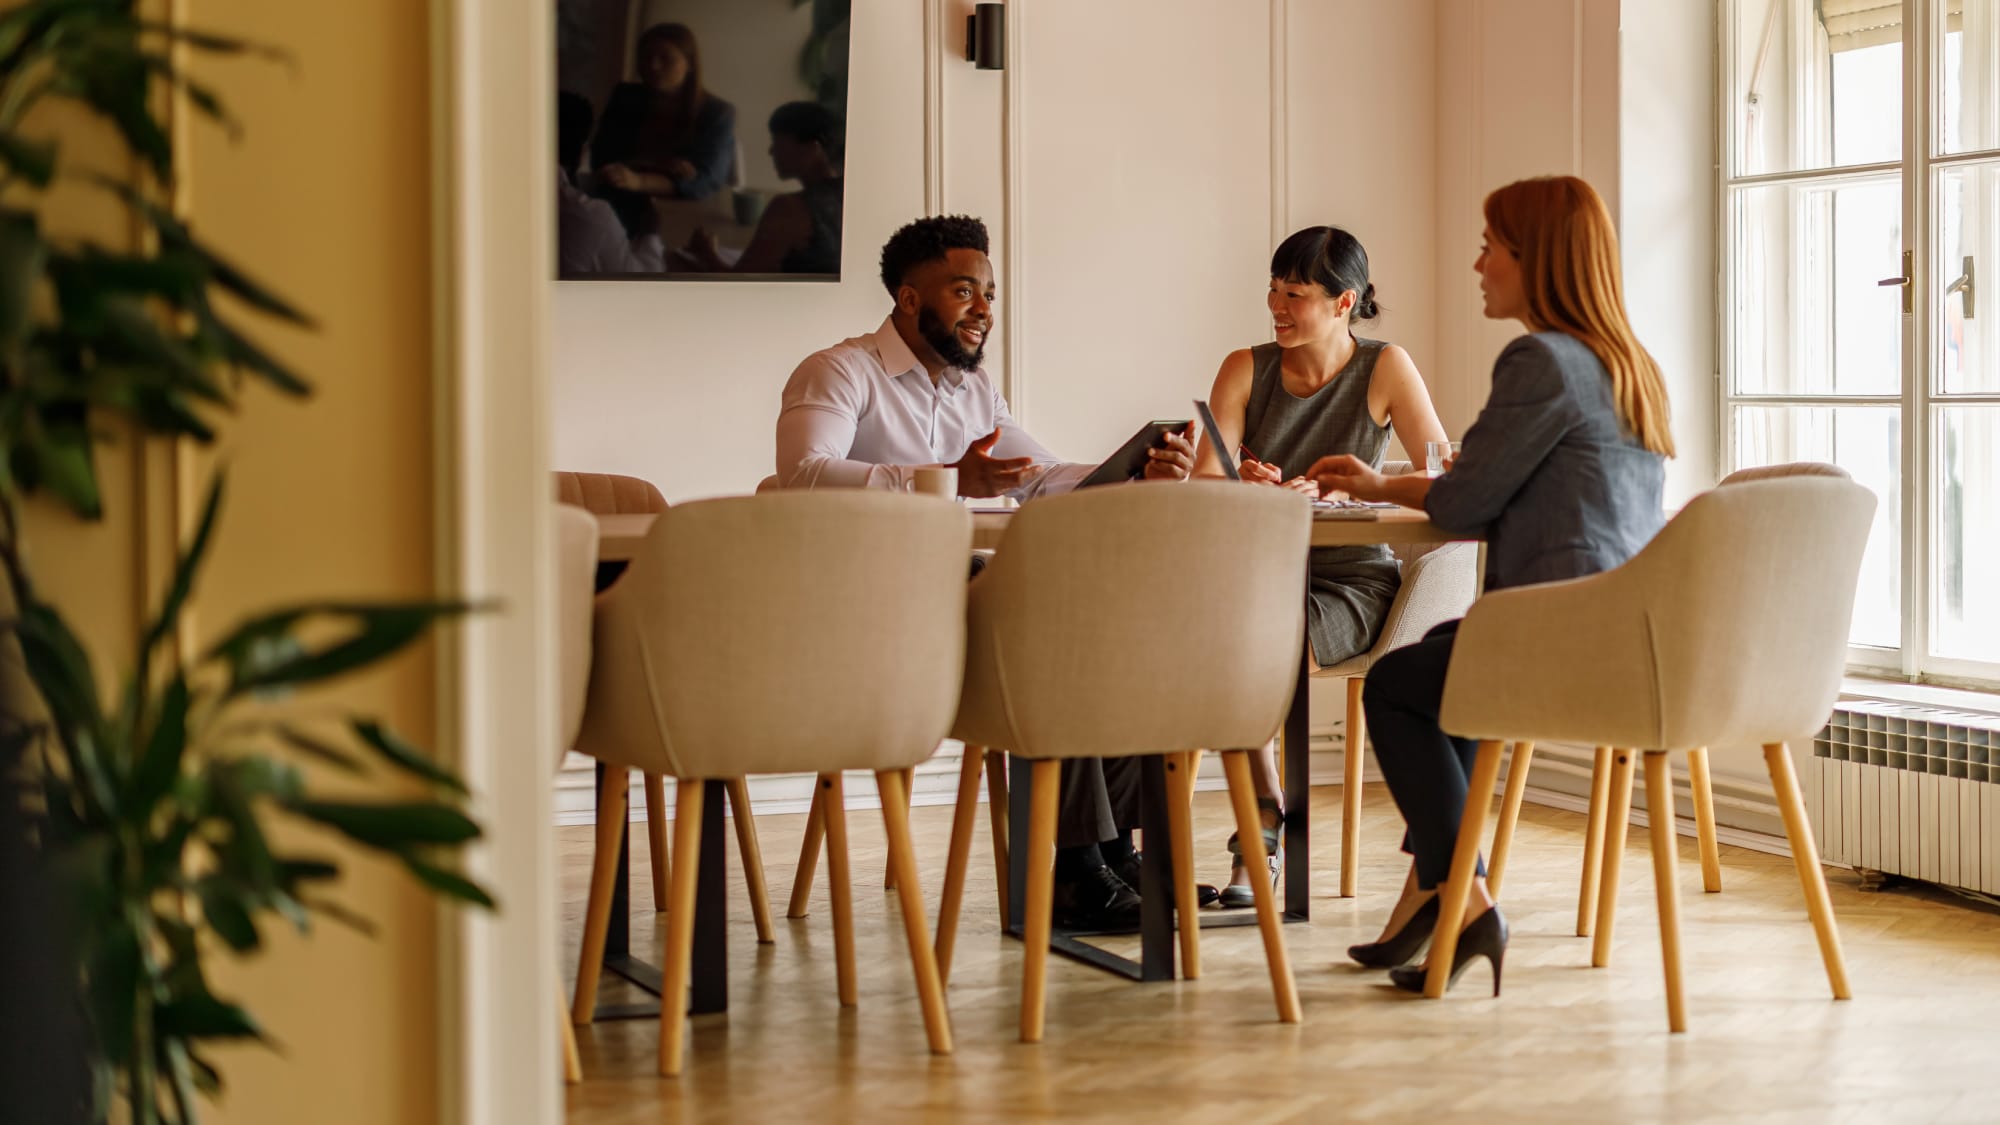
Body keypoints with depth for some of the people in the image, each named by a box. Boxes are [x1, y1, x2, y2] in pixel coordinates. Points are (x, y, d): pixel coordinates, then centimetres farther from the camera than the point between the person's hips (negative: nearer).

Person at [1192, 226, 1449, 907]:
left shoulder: (1385, 369, -2)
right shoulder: (1246, 370, 5)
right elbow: (1202, 482, -5)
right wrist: (1243, 484, -30)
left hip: (1350, 578, -3)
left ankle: (1261, 830, -7)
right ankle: (1265, 813, -10)